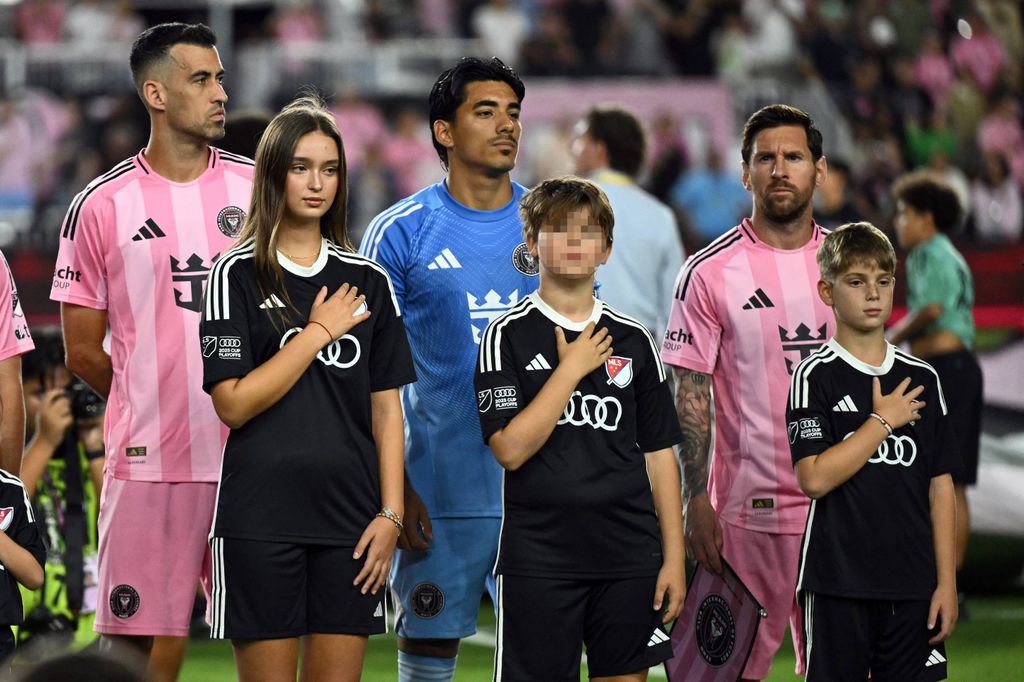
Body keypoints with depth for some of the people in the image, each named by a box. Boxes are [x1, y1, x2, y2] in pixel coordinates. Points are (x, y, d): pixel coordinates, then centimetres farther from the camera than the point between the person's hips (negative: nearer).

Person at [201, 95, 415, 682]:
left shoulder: (368, 281, 10)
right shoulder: (238, 276, -1)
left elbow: (387, 409, 10)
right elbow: (234, 404, -10)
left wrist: (391, 514, 1)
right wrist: (319, 331, -9)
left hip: (349, 521, 3)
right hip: (261, 518, -3)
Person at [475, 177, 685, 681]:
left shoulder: (633, 339, 10)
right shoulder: (508, 335, -1)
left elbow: (659, 452, 12)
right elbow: (510, 449, -13)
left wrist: (674, 557, 6)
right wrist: (571, 369, -11)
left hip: (629, 561, 3)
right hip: (539, 558, -3)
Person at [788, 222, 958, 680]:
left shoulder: (922, 380, 10)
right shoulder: (816, 376, -3)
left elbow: (940, 486, 10)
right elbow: (814, 479, -15)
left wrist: (946, 583, 4)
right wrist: (883, 422, -10)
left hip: (912, 587, 4)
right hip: (839, 585, -4)